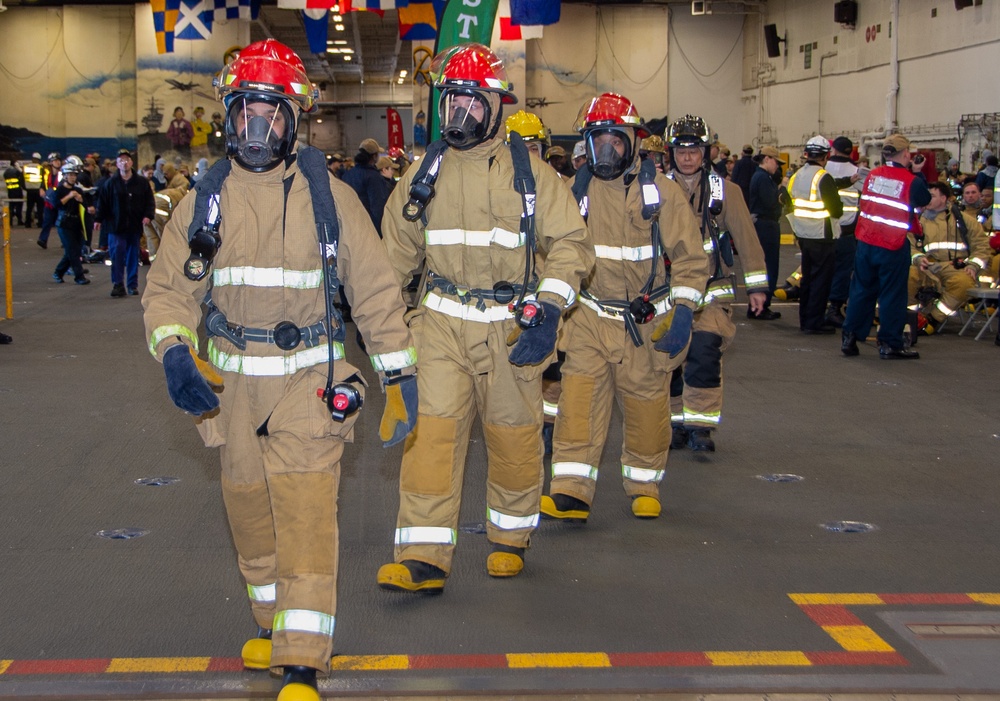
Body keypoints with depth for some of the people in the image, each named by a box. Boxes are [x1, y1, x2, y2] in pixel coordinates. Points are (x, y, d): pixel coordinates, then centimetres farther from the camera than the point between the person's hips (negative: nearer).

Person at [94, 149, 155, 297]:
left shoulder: (142, 182, 3)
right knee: (117, 255, -8)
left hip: (135, 226, 2)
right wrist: (99, 219, -1)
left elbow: (149, 201, 6)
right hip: (116, 226, -2)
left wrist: (148, 215, -8)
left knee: (133, 256, 9)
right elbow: (102, 202, 4)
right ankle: (118, 284, -5)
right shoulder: (110, 183, 1)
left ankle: (133, 285, 17)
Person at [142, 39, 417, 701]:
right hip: (232, 384, 4)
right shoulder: (204, 200, 4)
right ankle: (273, 623, 38)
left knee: (306, 515, -10)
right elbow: (169, 288, 5)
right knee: (250, 513, 16)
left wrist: (400, 374, 1)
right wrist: (174, 352, -15)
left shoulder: (327, 195, -3)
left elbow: (375, 288, 2)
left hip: (308, 379, -3)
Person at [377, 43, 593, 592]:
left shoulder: (527, 172, 0)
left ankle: (509, 538, 29)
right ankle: (423, 558, -5)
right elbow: (396, 249, 17)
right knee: (431, 431, -8)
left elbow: (571, 241, -2)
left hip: (509, 325, -1)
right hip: (441, 322, 2)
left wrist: (548, 309, -14)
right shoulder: (425, 172, 8)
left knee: (514, 435, 8)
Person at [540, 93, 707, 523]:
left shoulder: (659, 190, -4)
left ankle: (644, 485, 26)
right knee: (578, 400, -10)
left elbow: (690, 256, -4)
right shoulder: (577, 190, 4)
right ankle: (571, 492, -10)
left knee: (646, 405, 7)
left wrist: (682, 312, -13)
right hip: (590, 318, 2)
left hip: (648, 321, -2)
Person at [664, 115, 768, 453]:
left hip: (712, 290, -2)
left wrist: (756, 285, 0)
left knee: (704, 352, -18)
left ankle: (700, 426, -10)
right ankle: (677, 422, 21)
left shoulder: (724, 190, 1)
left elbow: (746, 237, 2)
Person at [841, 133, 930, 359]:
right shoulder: (911, 180, -10)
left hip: (866, 243, 5)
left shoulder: (872, 175, 3)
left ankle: (849, 339, 15)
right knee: (892, 295, 3)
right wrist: (918, 173, 13)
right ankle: (890, 345, 7)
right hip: (893, 247, -5)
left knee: (861, 291, 13)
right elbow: (925, 200, 8)